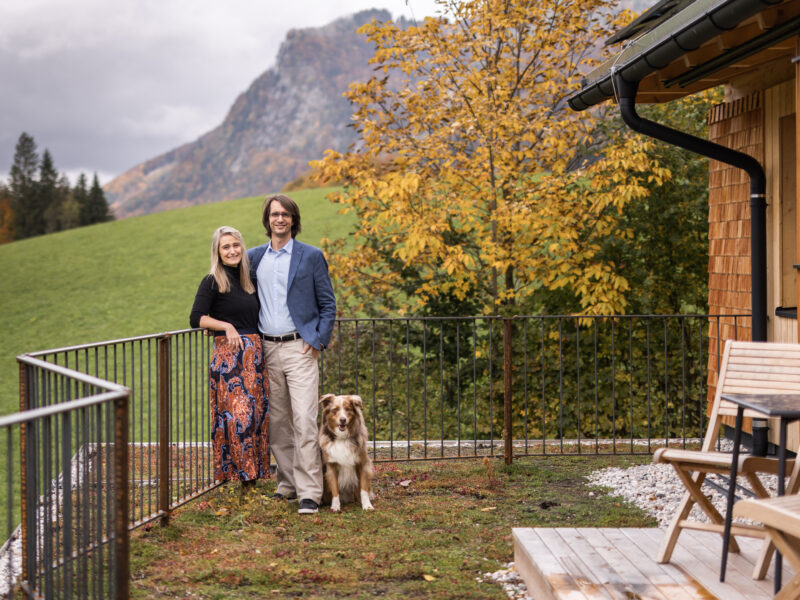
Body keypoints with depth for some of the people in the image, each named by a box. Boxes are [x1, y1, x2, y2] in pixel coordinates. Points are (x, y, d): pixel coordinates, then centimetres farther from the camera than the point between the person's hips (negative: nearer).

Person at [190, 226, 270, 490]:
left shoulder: (248, 279, 16)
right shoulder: (213, 282, -3)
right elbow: (196, 318, -10)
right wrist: (227, 326, -17)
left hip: (254, 353, 6)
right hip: (228, 354, -6)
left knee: (258, 412, 4)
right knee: (236, 412, -10)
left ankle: (253, 477, 11)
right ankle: (240, 472, -4)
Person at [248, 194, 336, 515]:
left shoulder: (311, 256, 1)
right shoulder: (254, 257, 12)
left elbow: (328, 304, 3)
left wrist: (318, 341, -7)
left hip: (299, 347, -4)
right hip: (266, 349, 4)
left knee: (304, 422, -11)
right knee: (276, 422, 8)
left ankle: (309, 493, -10)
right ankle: (287, 484, 19)